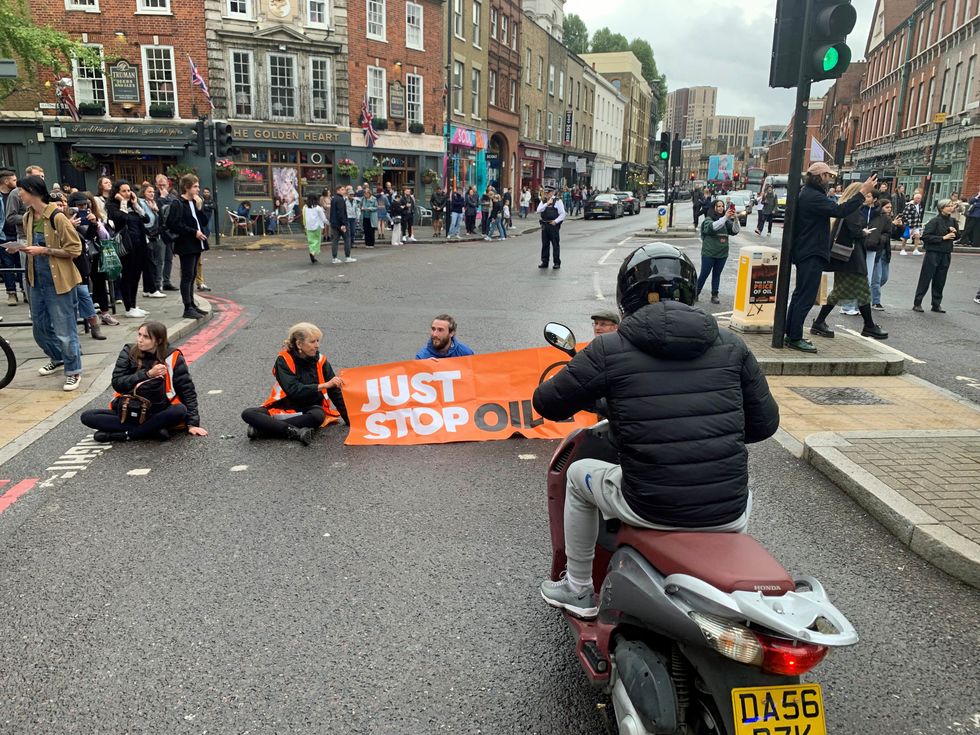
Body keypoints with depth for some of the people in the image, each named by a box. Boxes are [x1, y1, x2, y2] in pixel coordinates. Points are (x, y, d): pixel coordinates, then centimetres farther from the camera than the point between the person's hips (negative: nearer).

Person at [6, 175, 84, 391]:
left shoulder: (57, 217, -16)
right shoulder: (28, 217, 8)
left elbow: (74, 249, -15)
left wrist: (44, 250, -21)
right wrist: (21, 247, 4)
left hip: (57, 281, -8)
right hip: (36, 280, 8)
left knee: (63, 330, -2)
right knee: (40, 327, 18)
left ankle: (73, 371, 12)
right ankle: (57, 358, 40)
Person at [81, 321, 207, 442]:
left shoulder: (172, 358, -6)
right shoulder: (128, 352, 0)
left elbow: (187, 390, -5)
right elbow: (116, 383, -8)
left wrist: (192, 423, -12)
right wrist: (148, 374, -21)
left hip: (158, 414, -3)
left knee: (180, 410, -33)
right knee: (87, 416, -18)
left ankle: (125, 435, -22)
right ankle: (152, 430, -25)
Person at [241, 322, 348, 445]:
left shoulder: (320, 360, -4)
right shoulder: (284, 360, -10)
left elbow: (335, 392, 0)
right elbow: (293, 390, -22)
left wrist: (349, 419, -6)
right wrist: (323, 385, -29)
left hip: (310, 408, 0)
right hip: (285, 406, 0)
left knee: (318, 416, -36)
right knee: (248, 414, -22)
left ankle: (262, 428, -27)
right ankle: (296, 432, -34)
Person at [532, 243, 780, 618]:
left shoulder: (610, 349, -5)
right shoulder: (730, 345, 3)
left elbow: (547, 402, 3)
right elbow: (764, 423, 9)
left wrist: (586, 396, 26)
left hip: (651, 510, -3)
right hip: (728, 515, 3)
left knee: (580, 475, 28)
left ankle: (578, 589, 40)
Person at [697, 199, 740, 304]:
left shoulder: (726, 221, 5)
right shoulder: (708, 219, -6)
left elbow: (735, 231, -5)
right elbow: (712, 227, -27)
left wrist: (735, 219, -23)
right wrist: (725, 217, -37)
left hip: (722, 253, 4)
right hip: (709, 253, -4)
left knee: (717, 274, 10)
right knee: (704, 274, 2)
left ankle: (714, 296, 16)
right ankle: (695, 293, 14)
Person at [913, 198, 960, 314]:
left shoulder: (952, 221, 8)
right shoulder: (935, 221, -9)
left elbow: (957, 236, 17)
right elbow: (925, 236, -17)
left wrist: (954, 231, -5)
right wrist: (943, 237, -18)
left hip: (946, 254, 5)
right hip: (933, 253, -5)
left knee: (940, 281, 8)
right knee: (925, 279, -1)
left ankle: (936, 304, 16)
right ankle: (917, 303, 5)